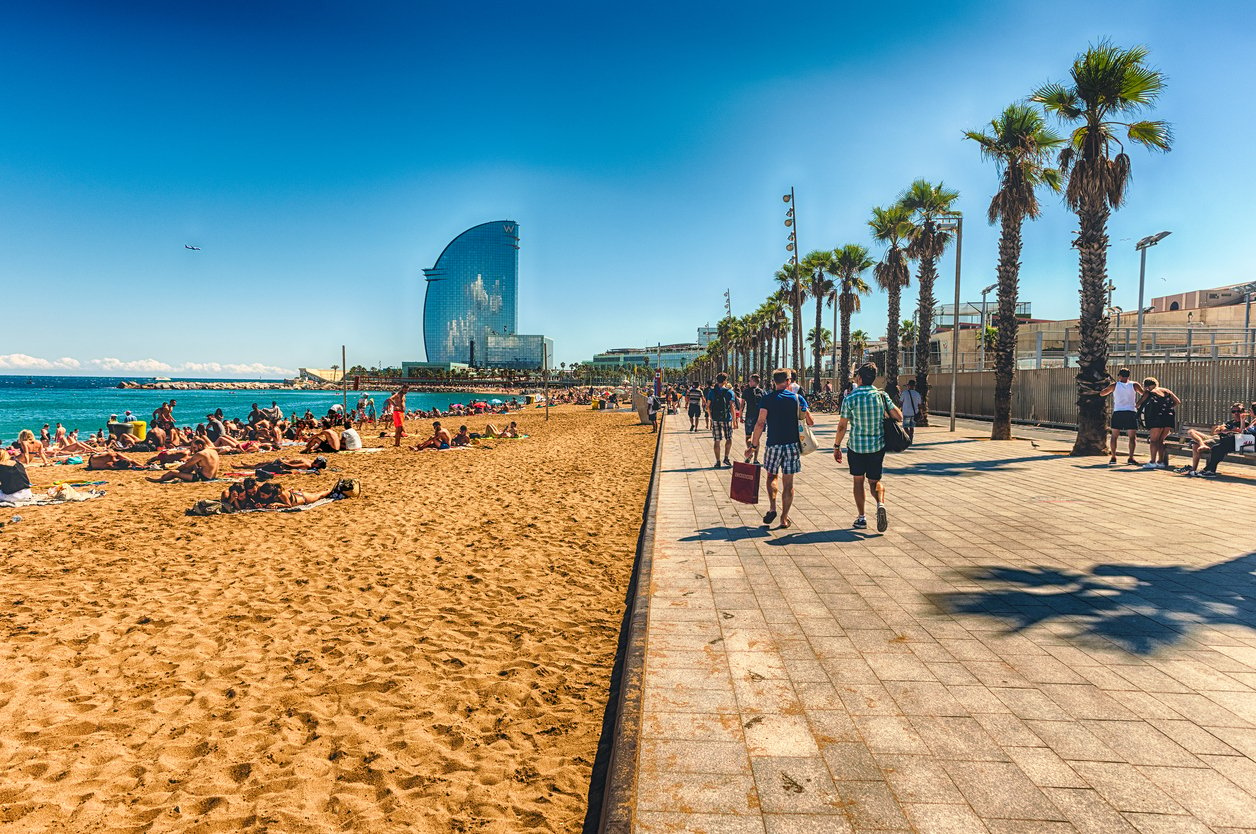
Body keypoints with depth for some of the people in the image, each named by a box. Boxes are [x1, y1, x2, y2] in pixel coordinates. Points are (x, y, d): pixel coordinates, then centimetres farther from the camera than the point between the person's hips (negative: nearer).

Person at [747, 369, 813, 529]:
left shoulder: (766, 399, -3)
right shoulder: (798, 398, 0)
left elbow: (760, 423, -10)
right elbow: (810, 422, 3)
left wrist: (754, 445, -5)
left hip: (773, 444, 0)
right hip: (792, 445, 1)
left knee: (772, 476, 20)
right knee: (788, 482, 7)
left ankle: (772, 507, 3)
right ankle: (784, 518, 9)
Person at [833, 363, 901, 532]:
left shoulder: (850, 398, -9)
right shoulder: (882, 395, -2)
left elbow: (842, 426, -7)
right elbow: (899, 417, 0)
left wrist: (836, 446, 4)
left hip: (856, 446, -2)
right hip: (878, 446, 2)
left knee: (859, 481, 14)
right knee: (875, 481, 14)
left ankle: (861, 518, 15)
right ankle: (881, 504, -15)